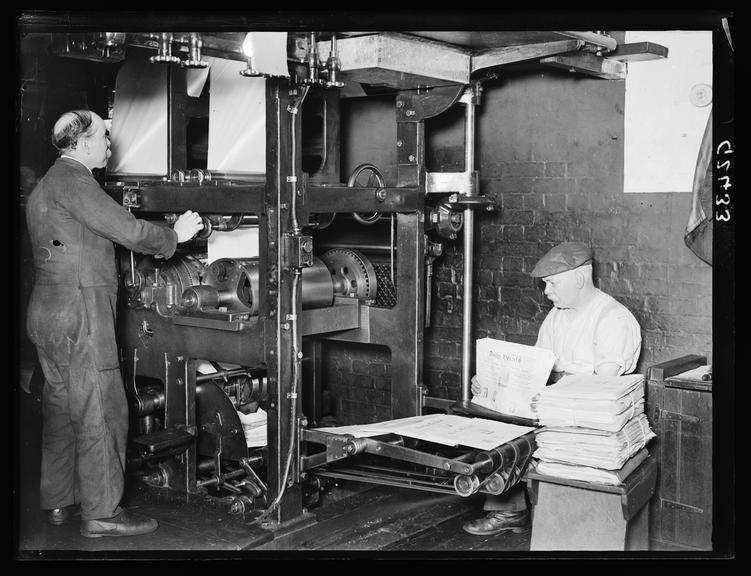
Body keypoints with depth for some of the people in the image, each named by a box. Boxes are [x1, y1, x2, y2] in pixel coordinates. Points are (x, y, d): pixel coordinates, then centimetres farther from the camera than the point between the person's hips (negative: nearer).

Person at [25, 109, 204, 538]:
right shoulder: (72, 179, -13)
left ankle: (59, 502, 24)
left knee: (62, 408, 15)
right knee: (101, 412, -5)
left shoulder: (48, 183, 20)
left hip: (49, 312, 11)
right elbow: (124, 229, -17)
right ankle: (101, 512, 2)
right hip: (79, 314, -11)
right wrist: (173, 235, -2)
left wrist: (157, 241, 17)